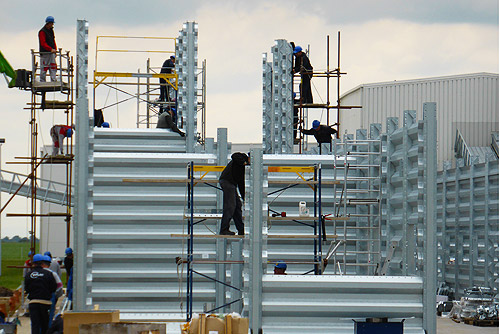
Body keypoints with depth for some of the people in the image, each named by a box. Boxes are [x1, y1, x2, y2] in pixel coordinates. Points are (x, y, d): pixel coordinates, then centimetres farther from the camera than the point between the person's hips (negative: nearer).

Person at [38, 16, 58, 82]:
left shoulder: (51, 30, 16)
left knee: (53, 68, 2)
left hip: (52, 53, 8)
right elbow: (43, 43, -18)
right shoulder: (42, 32, -10)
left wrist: (55, 49, 9)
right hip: (44, 53, -8)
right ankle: (42, 82, 1)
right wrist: (51, 49, -28)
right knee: (44, 69, -3)